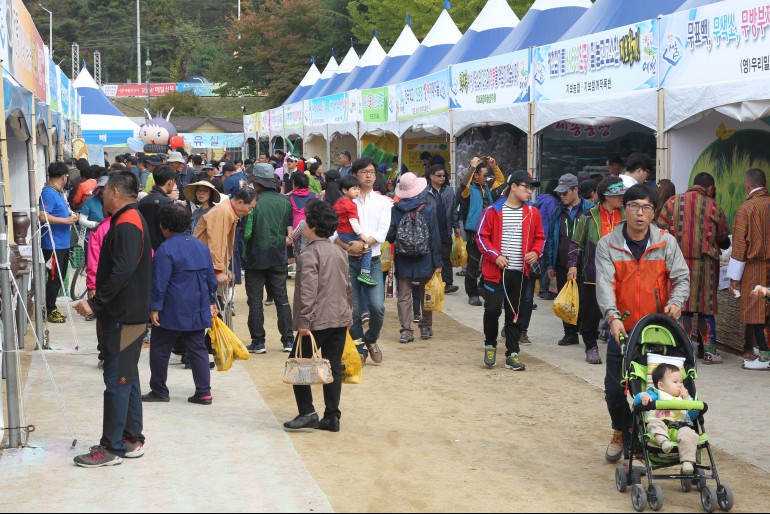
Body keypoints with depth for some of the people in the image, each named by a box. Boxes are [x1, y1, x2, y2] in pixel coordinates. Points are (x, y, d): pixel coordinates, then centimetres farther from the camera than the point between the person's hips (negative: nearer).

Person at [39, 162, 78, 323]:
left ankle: (52, 308, 24)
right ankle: (50, 311, 6)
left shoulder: (59, 192, 13)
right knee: (54, 278, -4)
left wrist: (71, 215, 11)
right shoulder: (48, 193, -16)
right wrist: (65, 220, -22)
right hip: (53, 245, -10)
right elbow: (43, 216, -26)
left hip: (63, 243, 10)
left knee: (59, 277, 15)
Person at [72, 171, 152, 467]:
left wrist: (96, 304, -24)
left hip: (124, 317, -10)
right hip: (130, 314, 10)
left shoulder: (126, 225, -17)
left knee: (117, 380, -5)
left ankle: (113, 448, 0)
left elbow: (122, 272, -27)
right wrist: (99, 303, 17)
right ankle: (132, 439, 23)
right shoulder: (130, 220, 15)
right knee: (127, 377, 15)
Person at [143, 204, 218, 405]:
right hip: (198, 311, 6)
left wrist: (155, 307, -10)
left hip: (172, 312, -6)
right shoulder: (201, 246, 8)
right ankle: (204, 392, 7)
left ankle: (159, 391, 14)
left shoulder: (166, 249, -14)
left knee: (160, 350, 7)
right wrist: (211, 301, 22)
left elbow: (159, 282, -16)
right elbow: (211, 277, 13)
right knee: (198, 349, 10)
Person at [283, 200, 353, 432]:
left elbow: (308, 291, -19)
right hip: (340, 319, 7)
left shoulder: (310, 254, -13)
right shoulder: (340, 252, 10)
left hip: (318, 320, -7)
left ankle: (307, 413, 0)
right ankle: (332, 417, 11)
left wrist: (304, 322, -18)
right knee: (334, 367, 9)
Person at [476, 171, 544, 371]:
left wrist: (536, 252, -5)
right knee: (493, 309, -8)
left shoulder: (532, 213, 7)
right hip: (495, 271, -3)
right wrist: (495, 255, -14)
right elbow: (482, 236, -1)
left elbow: (539, 237, 15)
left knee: (515, 314, 7)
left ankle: (512, 354, 15)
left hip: (520, 272, 3)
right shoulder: (493, 211, -3)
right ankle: (490, 344, 19)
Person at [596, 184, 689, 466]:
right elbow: (604, 284, -14)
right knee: (614, 389, 4)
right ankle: (621, 432, 31)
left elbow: (682, 278, 0)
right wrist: (613, 316, -30)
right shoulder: (608, 245, -4)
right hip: (621, 330, 0)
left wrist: (675, 301, -22)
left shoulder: (666, 242, -1)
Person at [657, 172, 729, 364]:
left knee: (682, 306, 6)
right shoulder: (713, 207, 1)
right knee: (706, 305, 8)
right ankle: (708, 349, 9)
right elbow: (723, 239, 6)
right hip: (705, 263, -1)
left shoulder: (672, 202, 4)